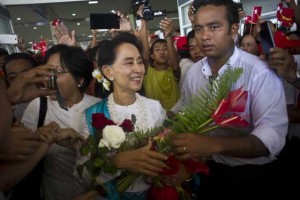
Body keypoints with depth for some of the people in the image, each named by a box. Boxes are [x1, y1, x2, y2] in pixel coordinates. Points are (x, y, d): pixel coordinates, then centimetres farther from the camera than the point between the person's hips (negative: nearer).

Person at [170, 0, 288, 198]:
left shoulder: (260, 73, -23)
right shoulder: (193, 72, -4)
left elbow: (273, 136, -32)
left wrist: (214, 144, -45)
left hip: (253, 175, -4)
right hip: (212, 170, 5)